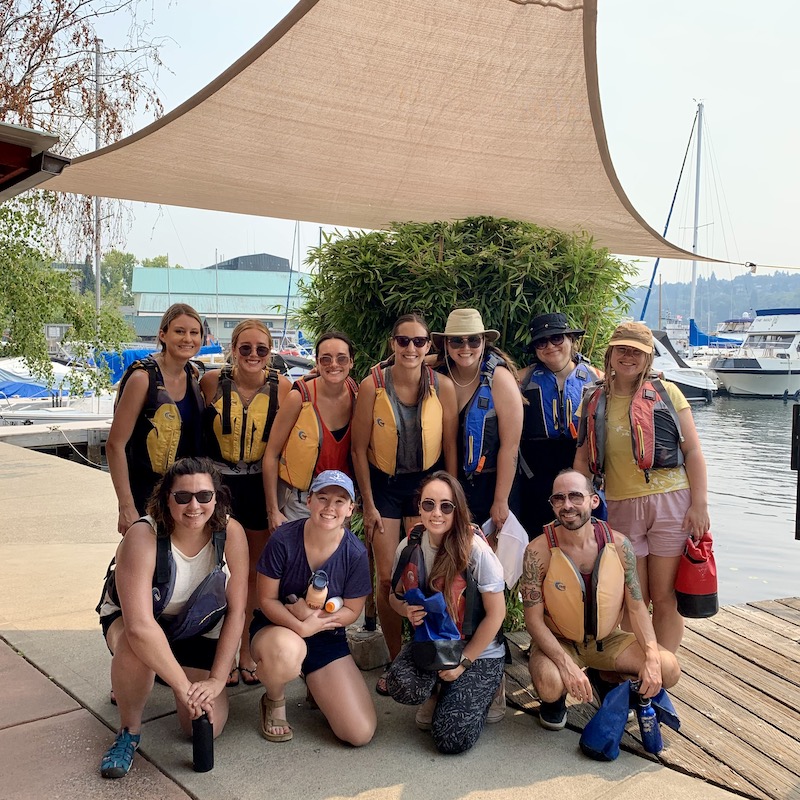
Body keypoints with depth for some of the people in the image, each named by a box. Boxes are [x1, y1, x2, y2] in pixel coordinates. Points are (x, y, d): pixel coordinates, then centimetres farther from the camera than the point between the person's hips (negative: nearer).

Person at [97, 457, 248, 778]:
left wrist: (216, 679, -19)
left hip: (198, 628, 3)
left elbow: (236, 611, -16)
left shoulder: (231, 533, -24)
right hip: (130, 619, -3)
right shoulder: (143, 536, -33)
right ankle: (129, 731, -9)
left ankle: (164, 670, 26)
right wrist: (184, 685, -38)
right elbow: (139, 626, -39)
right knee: (136, 647, -39)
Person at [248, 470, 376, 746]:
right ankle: (274, 701, -4)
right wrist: (301, 626, -29)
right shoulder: (283, 540, -18)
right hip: (275, 628, -2)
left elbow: (351, 611, -4)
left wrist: (313, 616, -21)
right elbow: (267, 600, -12)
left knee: (361, 734, -10)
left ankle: (316, 686, 24)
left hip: (327, 638, 2)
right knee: (286, 650, -43)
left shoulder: (355, 554, -12)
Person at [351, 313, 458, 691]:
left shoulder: (443, 386, -11)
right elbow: (359, 449, -6)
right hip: (383, 484, 0)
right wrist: (369, 504, -5)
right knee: (387, 578, 1)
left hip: (427, 482, 1)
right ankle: (394, 661, 20)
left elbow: (450, 446, -2)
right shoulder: (372, 385, -13)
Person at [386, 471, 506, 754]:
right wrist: (407, 610, -15)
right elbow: (396, 596, 9)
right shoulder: (409, 547, -8)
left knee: (452, 738, -17)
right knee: (402, 685, -29)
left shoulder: (476, 550, -21)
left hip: (478, 652, -3)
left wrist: (464, 662, -12)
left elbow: (496, 613, -14)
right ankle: (437, 694, 8)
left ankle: (481, 691, 16)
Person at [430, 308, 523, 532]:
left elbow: (510, 445, -17)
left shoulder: (499, 379, -16)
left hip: (491, 485, -3)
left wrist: (501, 501, -17)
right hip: (450, 486, 4)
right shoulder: (438, 375, -5)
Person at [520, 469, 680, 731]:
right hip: (557, 641, -3)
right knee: (549, 686, -34)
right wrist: (566, 664, -30)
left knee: (668, 670, -15)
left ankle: (606, 679, 15)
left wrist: (652, 659, -19)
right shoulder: (538, 552, -21)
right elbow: (533, 619, -18)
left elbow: (636, 606, -5)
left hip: (607, 640, 4)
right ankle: (555, 699, 7)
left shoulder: (618, 544, -12)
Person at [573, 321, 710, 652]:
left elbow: (693, 451, -1)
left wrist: (700, 504, -7)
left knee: (665, 599, 3)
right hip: (621, 508, 2)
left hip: (671, 501, -2)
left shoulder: (666, 392, 1)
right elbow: (583, 457, 12)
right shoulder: (594, 403, 8)